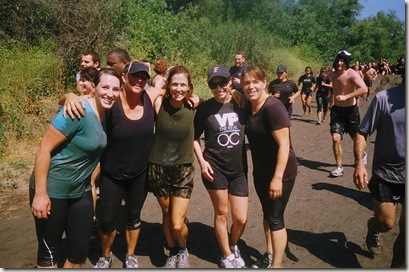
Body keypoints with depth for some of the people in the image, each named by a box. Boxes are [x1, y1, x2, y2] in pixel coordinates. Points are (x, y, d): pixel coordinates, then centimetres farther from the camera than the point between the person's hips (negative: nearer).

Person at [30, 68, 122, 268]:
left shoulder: (107, 114, 0)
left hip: (81, 190, 7)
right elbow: (44, 148, -22)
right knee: (49, 253, 10)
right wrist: (40, 194, -21)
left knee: (80, 252, 14)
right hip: (52, 191, -7)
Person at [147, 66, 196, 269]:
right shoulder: (160, 104, -10)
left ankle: (183, 250, 32)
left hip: (183, 170, -1)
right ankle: (172, 252, 44)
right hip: (158, 168, 1)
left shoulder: (193, 107, -7)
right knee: (166, 214, 18)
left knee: (177, 225, -2)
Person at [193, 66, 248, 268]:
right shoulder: (205, 108, -7)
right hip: (214, 168, -2)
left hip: (239, 169, 2)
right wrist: (202, 161, -6)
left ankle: (233, 246, 39)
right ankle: (227, 256, 32)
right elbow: (195, 136, 2)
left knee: (241, 219, 6)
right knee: (222, 214, 9)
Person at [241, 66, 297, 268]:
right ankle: (270, 255, 38)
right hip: (260, 171, 8)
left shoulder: (273, 107, -22)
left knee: (275, 218, 1)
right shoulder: (249, 107, 2)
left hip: (280, 172, -8)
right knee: (267, 213, 19)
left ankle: (276, 265, 16)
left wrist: (278, 177, -26)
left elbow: (284, 144, -24)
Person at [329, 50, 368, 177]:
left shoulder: (351, 74, -16)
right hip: (337, 110, 4)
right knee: (336, 138, -9)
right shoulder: (333, 75, 4)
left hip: (351, 110, -4)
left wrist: (346, 96, -33)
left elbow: (364, 89, -29)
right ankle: (339, 167, 2)